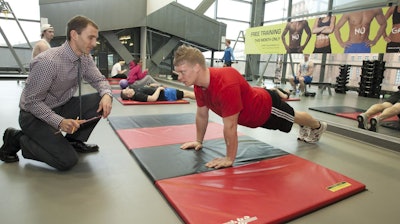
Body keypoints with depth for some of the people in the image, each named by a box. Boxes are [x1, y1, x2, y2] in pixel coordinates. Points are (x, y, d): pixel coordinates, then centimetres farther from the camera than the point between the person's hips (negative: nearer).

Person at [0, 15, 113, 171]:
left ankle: (74, 141, 6)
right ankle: (16, 139, 4)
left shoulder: (85, 58, -6)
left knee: (101, 101, -14)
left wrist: (106, 94, -22)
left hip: (62, 107, 7)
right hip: (35, 114, -7)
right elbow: (32, 101, -23)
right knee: (67, 160, -19)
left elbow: (99, 80, 1)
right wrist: (60, 122, -35)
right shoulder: (48, 61, -28)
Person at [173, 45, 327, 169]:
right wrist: (198, 141, 2)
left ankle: (318, 126, 59)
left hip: (268, 107, -6)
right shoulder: (198, 84, -20)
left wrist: (229, 159, -31)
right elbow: (202, 115, -5)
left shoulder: (226, 85, -47)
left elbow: (230, 126, -40)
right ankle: (307, 129, 67)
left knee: (293, 117, 25)